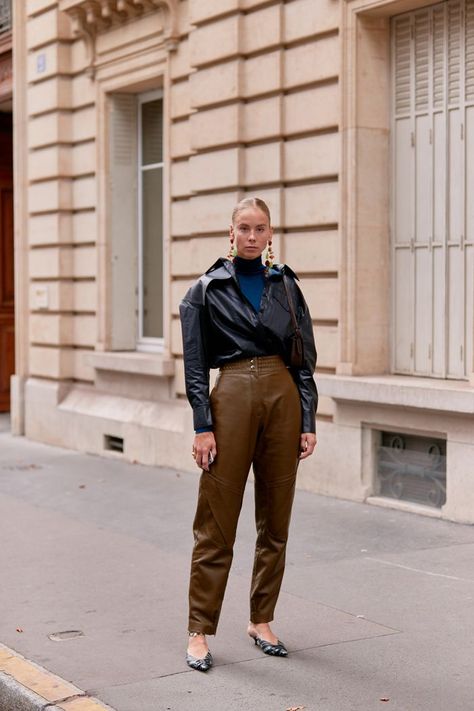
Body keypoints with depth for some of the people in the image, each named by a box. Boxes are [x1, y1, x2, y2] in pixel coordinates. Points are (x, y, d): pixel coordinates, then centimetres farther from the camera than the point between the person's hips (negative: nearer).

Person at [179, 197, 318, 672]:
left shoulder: (285, 285, 10)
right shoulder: (207, 290, 2)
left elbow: (305, 359, 9)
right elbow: (195, 364, -1)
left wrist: (308, 422, 3)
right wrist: (202, 427, -9)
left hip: (283, 397, 3)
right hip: (232, 397, -3)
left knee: (276, 520, 8)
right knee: (216, 524, -2)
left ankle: (261, 621, 21)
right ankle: (199, 631, 6)